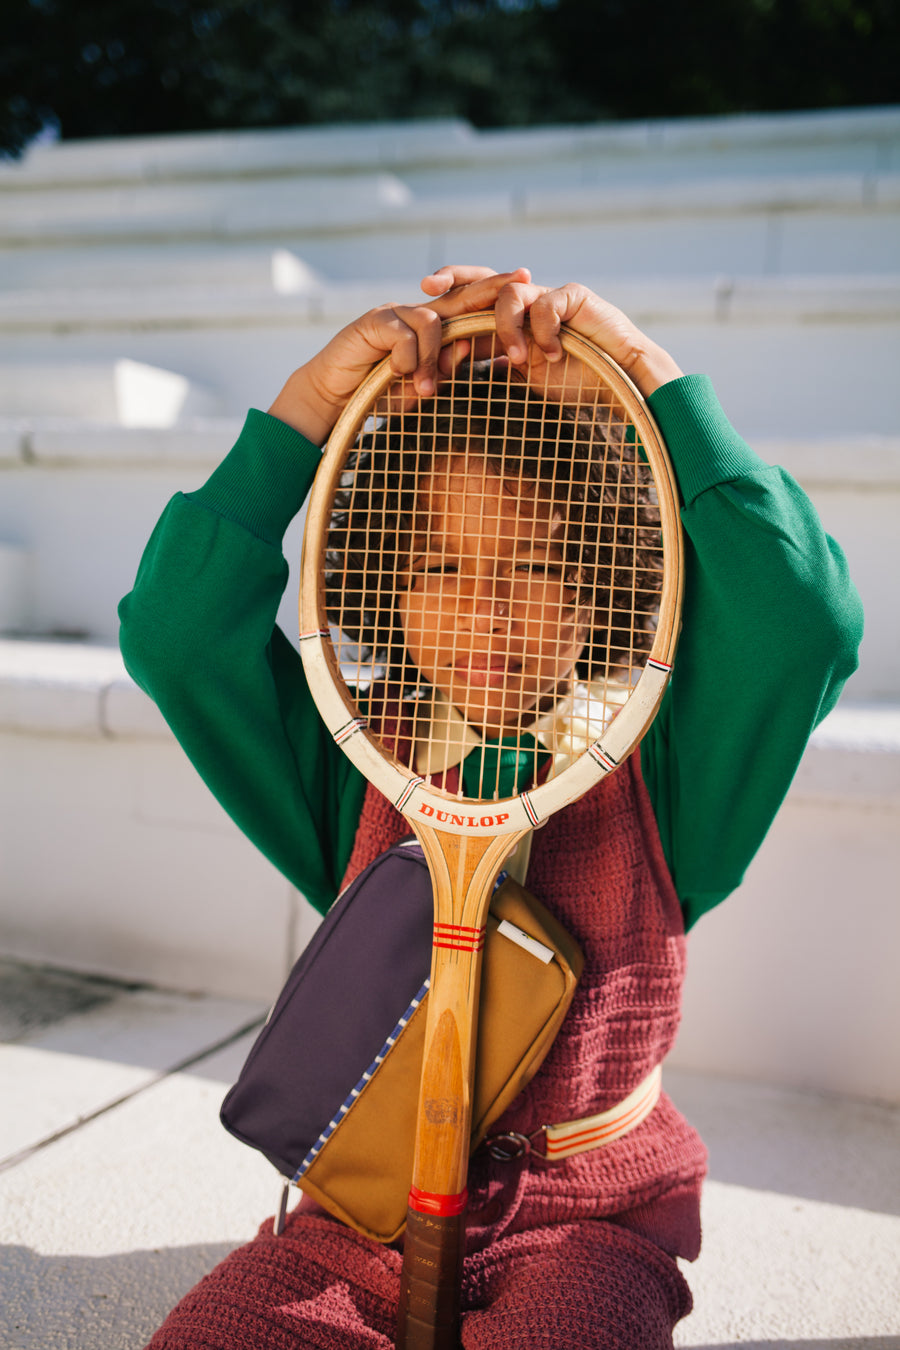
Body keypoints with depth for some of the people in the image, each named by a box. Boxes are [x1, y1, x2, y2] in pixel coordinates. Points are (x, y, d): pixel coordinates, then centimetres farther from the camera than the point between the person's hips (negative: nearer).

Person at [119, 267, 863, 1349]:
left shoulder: (655, 770, -9)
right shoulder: (356, 770, -5)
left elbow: (803, 620, -24)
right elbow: (175, 633, -15)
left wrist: (648, 366, -24)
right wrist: (310, 399, -20)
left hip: (589, 1223, -1)